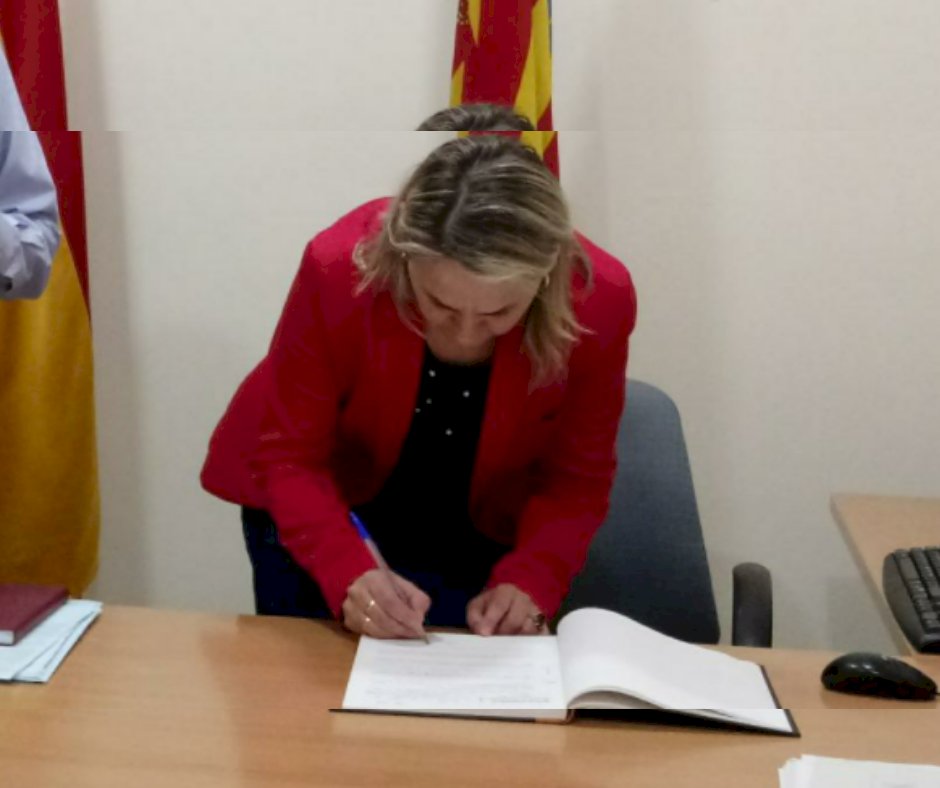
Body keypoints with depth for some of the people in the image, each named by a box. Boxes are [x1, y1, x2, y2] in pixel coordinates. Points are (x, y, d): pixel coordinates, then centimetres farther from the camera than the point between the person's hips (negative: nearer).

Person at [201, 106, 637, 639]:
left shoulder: (598, 300, -29)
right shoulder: (340, 270, -33)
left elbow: (575, 480, -14)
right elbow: (289, 455, -21)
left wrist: (530, 580, -31)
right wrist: (346, 570, -37)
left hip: (478, 532, 1)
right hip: (327, 505, -1)